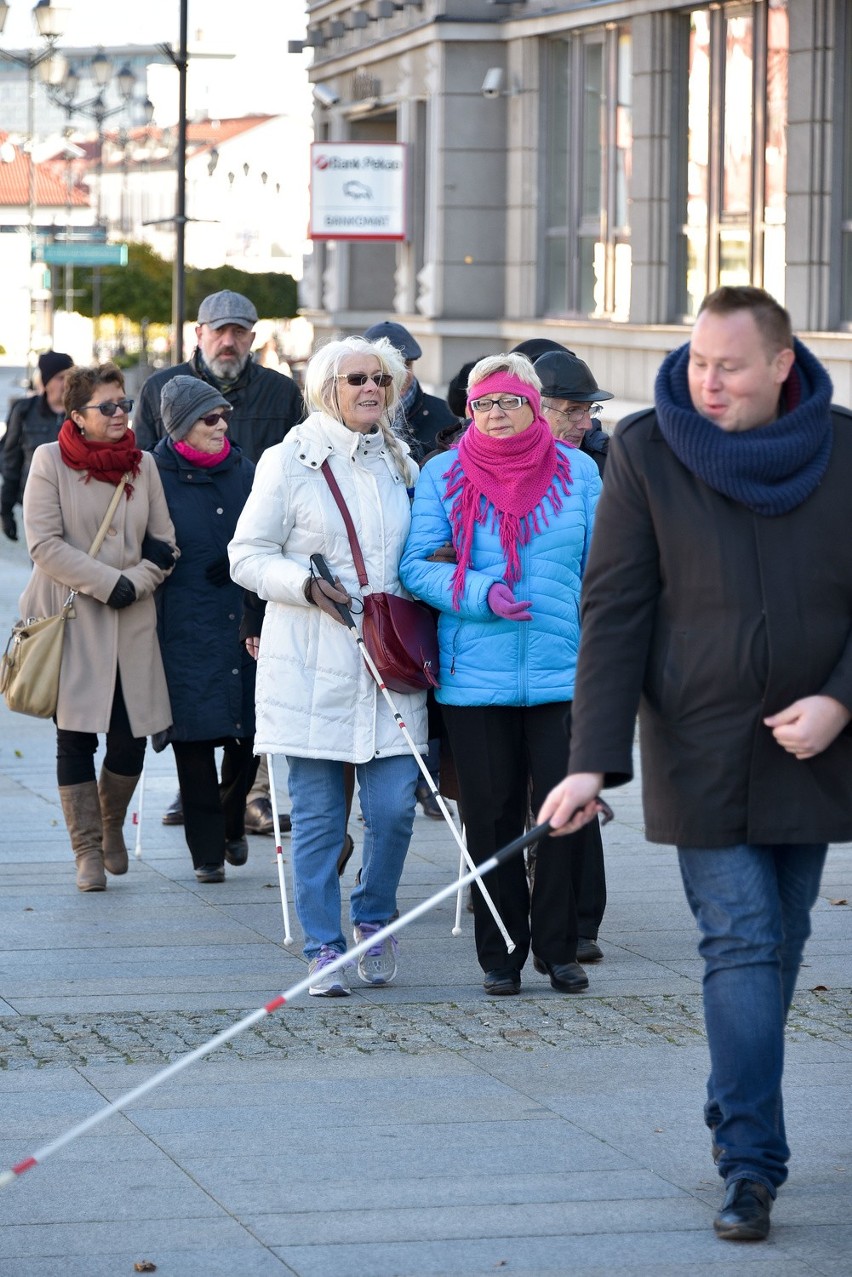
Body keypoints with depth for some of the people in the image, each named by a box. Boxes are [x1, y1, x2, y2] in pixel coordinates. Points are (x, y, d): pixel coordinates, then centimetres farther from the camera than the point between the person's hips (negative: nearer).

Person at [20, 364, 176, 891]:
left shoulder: (143, 465, 10)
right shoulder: (50, 461, -1)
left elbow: (165, 543, 9)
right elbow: (45, 544, -9)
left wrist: (136, 583, -10)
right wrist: (107, 583, -14)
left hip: (132, 622, 3)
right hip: (72, 622, -3)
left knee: (131, 739, 0)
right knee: (75, 739, -3)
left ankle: (112, 827, 27)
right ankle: (88, 852, 6)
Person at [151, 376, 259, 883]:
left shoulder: (242, 470, 11)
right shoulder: (157, 476, -1)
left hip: (243, 622, 3)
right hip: (185, 628, -3)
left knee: (247, 734, 2)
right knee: (195, 737, -5)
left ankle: (233, 823, 30)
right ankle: (207, 850, 4)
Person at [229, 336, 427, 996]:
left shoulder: (400, 464, 13)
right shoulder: (290, 460, -1)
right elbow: (247, 554, -2)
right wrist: (305, 585, -17)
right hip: (311, 668, -3)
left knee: (394, 807, -4)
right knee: (318, 816, 0)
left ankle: (374, 917, 22)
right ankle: (324, 949, 10)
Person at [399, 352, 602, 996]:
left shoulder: (577, 471, 7)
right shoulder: (443, 474, 4)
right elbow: (417, 564, 0)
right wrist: (482, 595, -14)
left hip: (563, 671, 0)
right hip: (475, 672, 0)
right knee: (491, 814, 4)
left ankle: (558, 947, 8)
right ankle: (501, 954, 14)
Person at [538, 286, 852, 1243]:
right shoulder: (646, 453, -7)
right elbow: (613, 613, -9)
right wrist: (593, 761, -17)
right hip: (701, 753, -3)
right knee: (740, 946, -9)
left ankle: (738, 1120, 29)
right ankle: (750, 1165, -8)